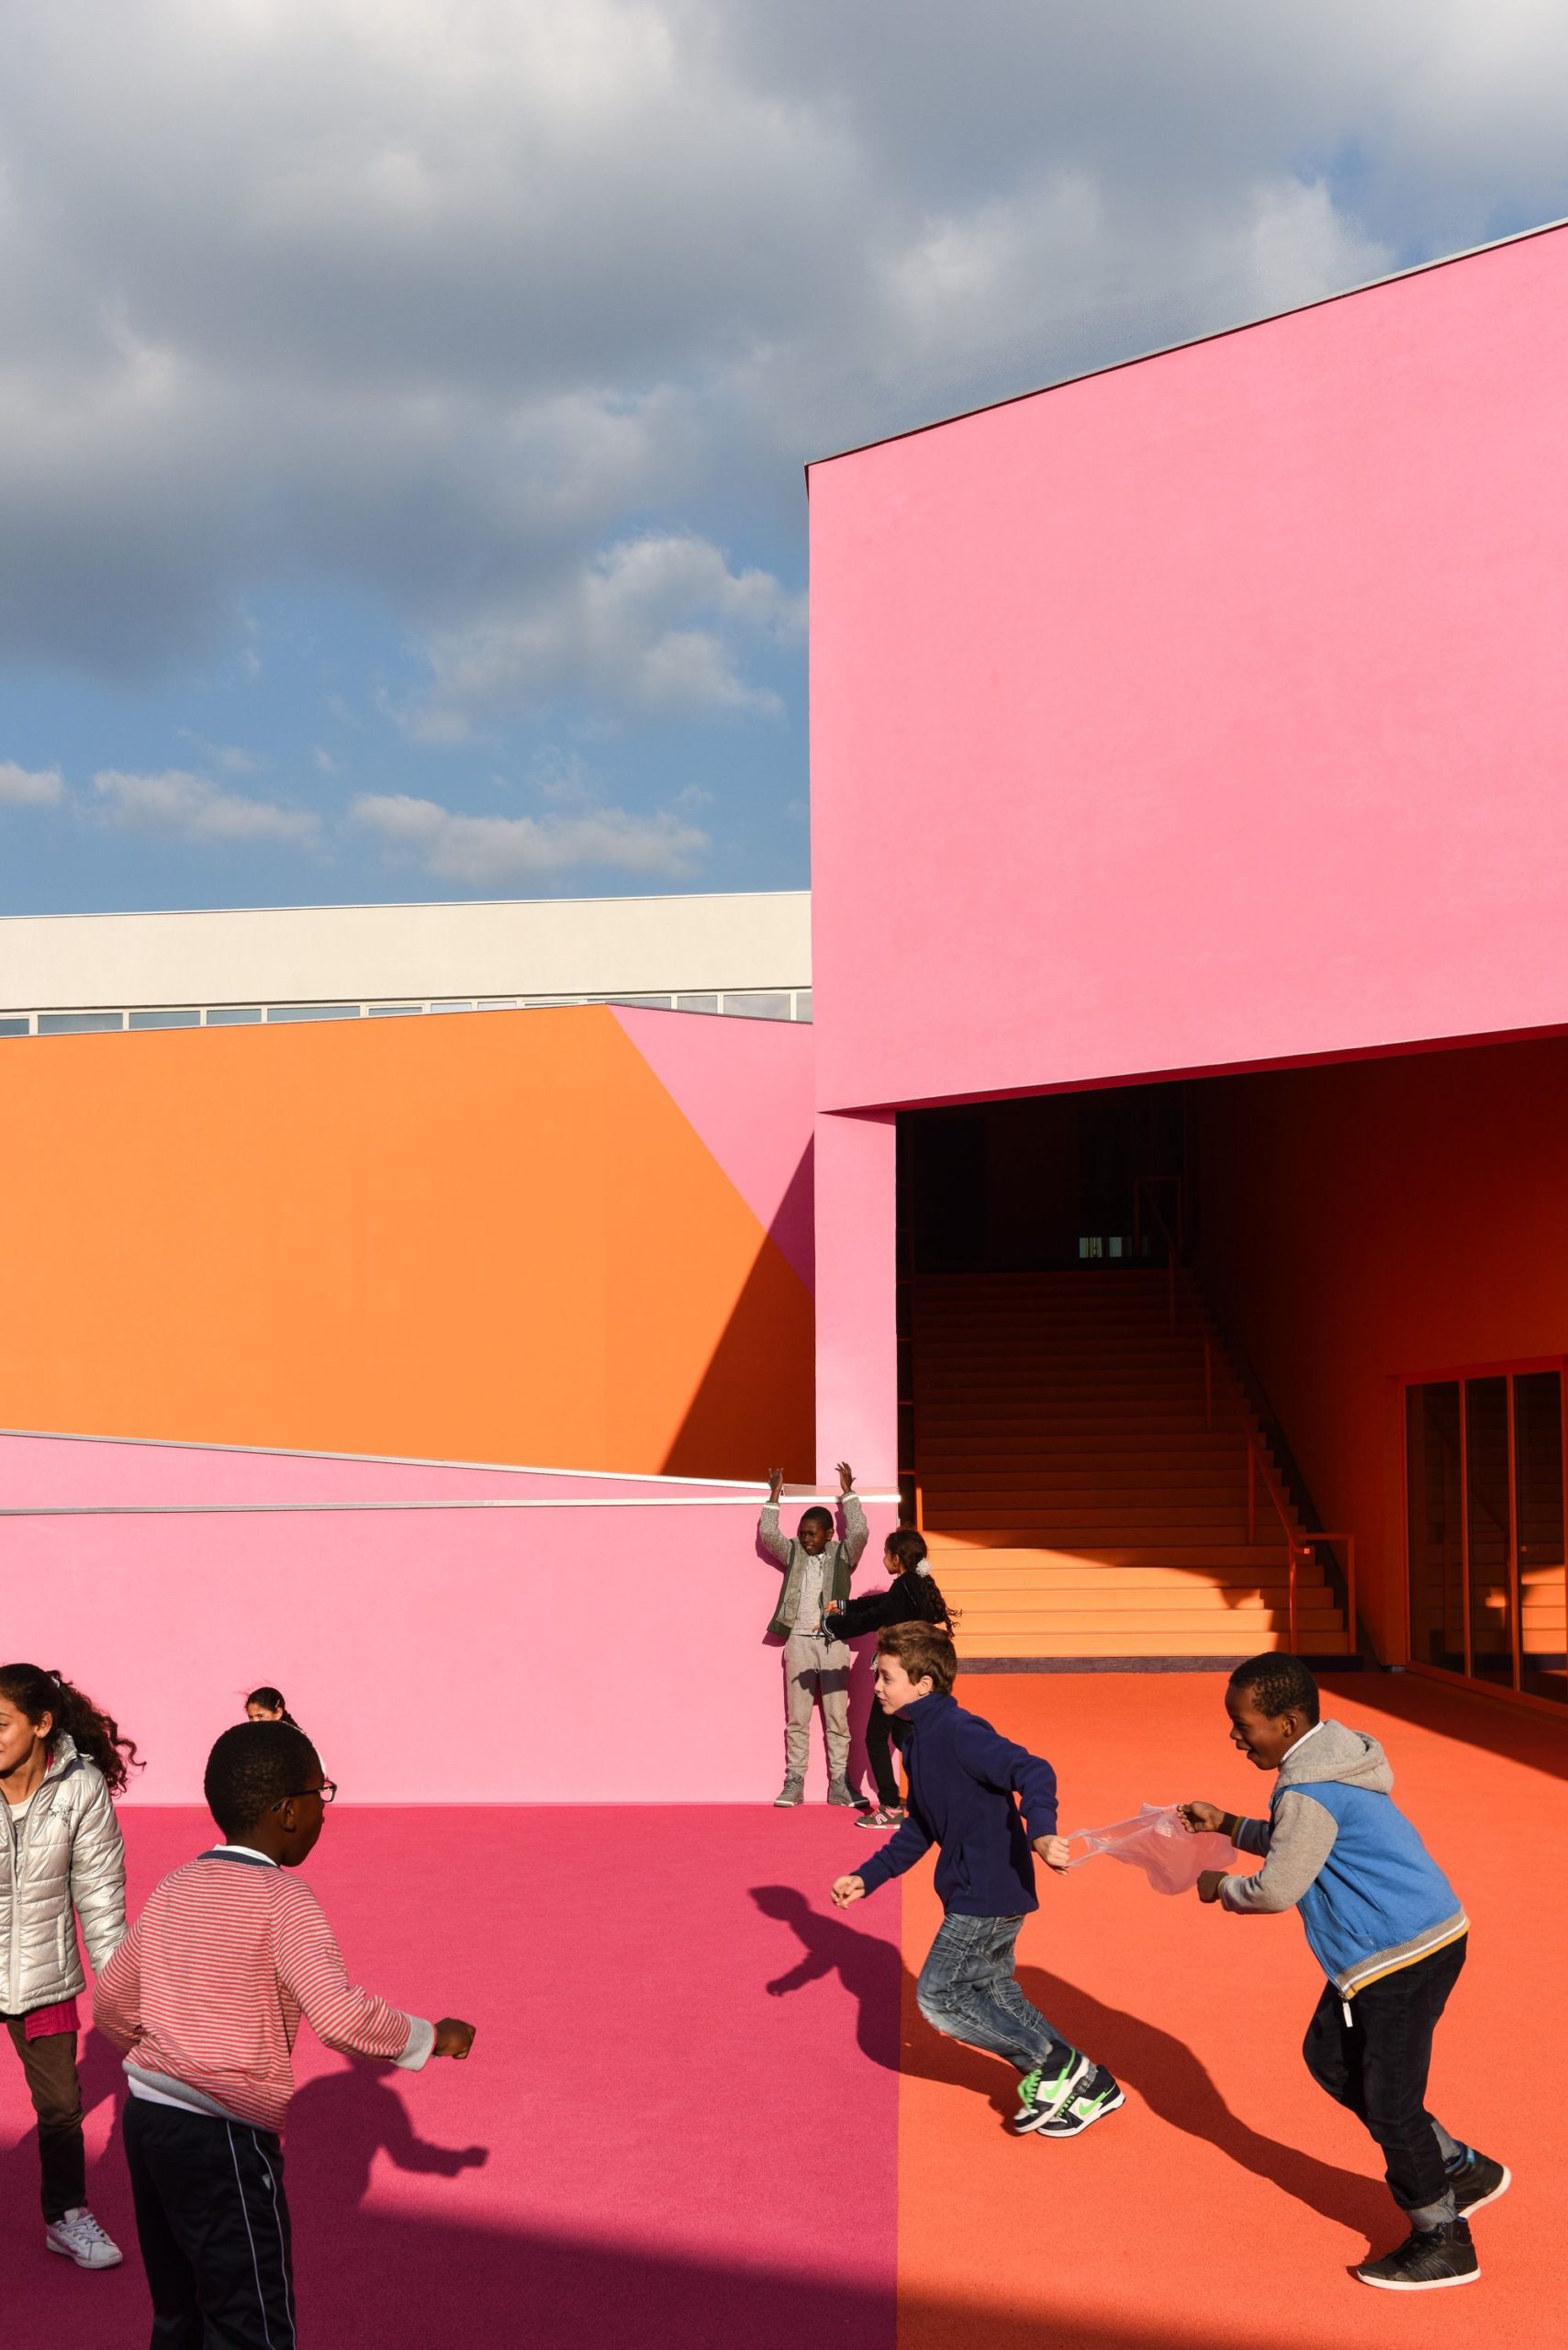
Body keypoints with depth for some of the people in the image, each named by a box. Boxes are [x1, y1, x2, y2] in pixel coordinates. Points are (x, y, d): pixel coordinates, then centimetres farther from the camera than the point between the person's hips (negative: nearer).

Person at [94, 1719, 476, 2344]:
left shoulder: (174, 1888, 8)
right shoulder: (281, 1896, -14)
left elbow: (112, 2000, 18)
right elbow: (340, 2016, -22)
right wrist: (433, 2037, -8)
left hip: (146, 2113, 8)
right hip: (223, 2135, -8)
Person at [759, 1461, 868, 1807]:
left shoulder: (842, 1554, 5)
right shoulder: (793, 1552, 10)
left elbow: (859, 1532, -11)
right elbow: (767, 1535, -1)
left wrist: (848, 1492, -8)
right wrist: (774, 1496, -2)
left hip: (833, 1642, -1)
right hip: (799, 1640, 1)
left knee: (837, 1717, 1)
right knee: (797, 1717, 3)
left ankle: (839, 1784, 5)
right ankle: (794, 1781, 5)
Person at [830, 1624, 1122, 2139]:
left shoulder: (957, 1732, -19)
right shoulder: (919, 1739, 12)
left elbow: (1032, 1771, -30)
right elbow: (919, 1829, 22)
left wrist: (1040, 1830, -47)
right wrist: (867, 1878, 18)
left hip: (989, 1893, -10)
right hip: (976, 1892, 10)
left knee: (938, 1995, -5)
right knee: (995, 1996, 17)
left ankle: (1055, 2064, 4)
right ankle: (1089, 2086, 25)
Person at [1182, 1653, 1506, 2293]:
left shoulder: (1308, 1792, -23)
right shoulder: (1326, 1767, 9)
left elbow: (1277, 1889, -18)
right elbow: (1300, 1843, 25)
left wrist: (1221, 1888, 1)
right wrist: (1227, 1825, 19)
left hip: (1405, 1953, -11)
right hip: (1383, 1950, 11)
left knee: (1388, 2097, -1)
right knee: (1329, 2055, 17)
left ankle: (1443, 2242, 16)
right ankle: (1459, 2168, 25)